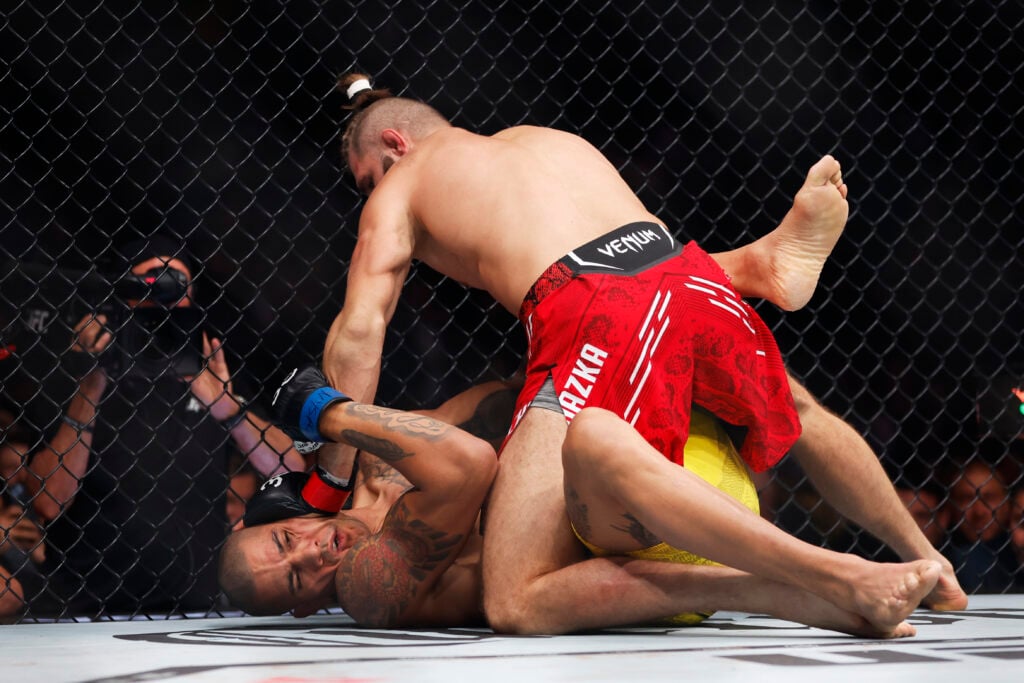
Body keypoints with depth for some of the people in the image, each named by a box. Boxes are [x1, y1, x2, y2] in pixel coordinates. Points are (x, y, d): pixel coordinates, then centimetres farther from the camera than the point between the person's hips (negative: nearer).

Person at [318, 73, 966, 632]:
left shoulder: (399, 188, 23)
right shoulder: (551, 138, 37)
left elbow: (359, 331, 11)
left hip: (593, 323, -7)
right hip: (694, 282, 7)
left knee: (517, 605, -12)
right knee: (799, 413, 40)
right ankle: (925, 561, 51)